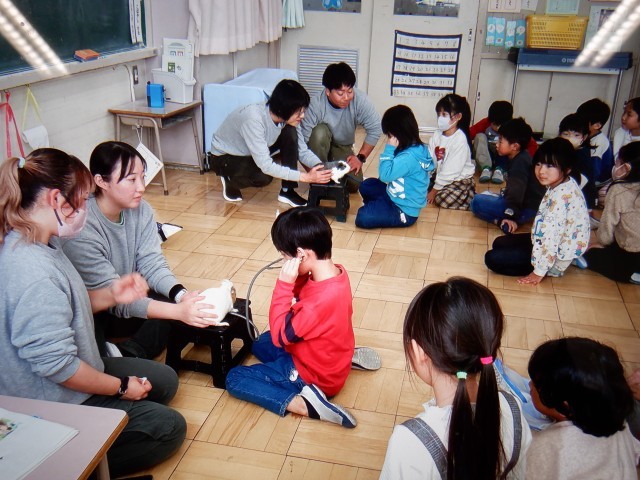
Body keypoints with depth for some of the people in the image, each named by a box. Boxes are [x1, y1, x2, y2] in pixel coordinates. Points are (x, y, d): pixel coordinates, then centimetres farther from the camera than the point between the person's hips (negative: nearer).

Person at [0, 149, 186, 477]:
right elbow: (56, 364, -30)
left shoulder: (38, 243, -2)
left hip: (75, 369, 10)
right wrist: (121, 387, -15)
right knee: (168, 428, -4)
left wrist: (110, 296, -4)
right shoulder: (32, 272, -34)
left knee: (165, 380, 17)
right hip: (52, 406, -10)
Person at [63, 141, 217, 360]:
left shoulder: (141, 210, -8)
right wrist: (178, 311, -41)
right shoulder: (81, 229, -29)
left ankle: (127, 355, -13)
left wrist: (182, 295, -30)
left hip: (127, 300, 7)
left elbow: (152, 264, -10)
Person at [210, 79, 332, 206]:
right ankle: (230, 179, -1)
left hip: (252, 152, 6)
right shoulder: (253, 119, -38)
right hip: (224, 157, -6)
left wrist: (320, 167, -30)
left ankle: (287, 191, -8)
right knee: (263, 177, -34)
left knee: (290, 132, -18)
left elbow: (303, 151, -10)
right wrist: (305, 177, -39)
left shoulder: (288, 118, -18)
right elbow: (266, 166, -38)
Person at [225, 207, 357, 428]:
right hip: (327, 358, 9)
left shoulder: (323, 299, -36)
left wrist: (284, 283, -30)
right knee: (261, 344, 28)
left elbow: (280, 335, -26)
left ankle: (304, 404, -12)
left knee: (234, 379, -1)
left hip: (313, 375, -9)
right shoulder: (336, 272, -9)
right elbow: (302, 296, 4)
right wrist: (296, 278, -16)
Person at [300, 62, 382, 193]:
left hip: (343, 148, 2)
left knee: (354, 184, -18)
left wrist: (361, 157, -16)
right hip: (319, 147, -2)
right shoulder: (316, 104, -32)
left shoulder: (360, 100, -26)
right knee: (320, 131, -35)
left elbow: (375, 129, -16)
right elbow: (303, 139, -33)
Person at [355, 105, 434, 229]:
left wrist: (389, 149, -22)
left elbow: (385, 175, -27)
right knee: (366, 185, 20)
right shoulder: (416, 147, 0)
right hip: (395, 196, 10)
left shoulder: (409, 157, -31)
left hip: (404, 211, -10)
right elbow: (391, 173, 10)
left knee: (362, 217, -20)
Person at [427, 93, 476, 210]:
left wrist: (434, 190, -20)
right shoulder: (437, 134, -1)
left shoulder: (460, 140, -22)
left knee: (442, 198, -29)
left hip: (459, 179, -6)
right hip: (440, 174, 7)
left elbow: (451, 171, -23)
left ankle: (470, 194, -4)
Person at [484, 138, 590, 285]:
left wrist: (539, 272, -23)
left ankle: (549, 268, -3)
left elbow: (551, 236, -28)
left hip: (556, 255, -10)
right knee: (499, 243, 20)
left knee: (492, 258, -11)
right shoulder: (561, 185, 0)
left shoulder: (561, 196, -29)